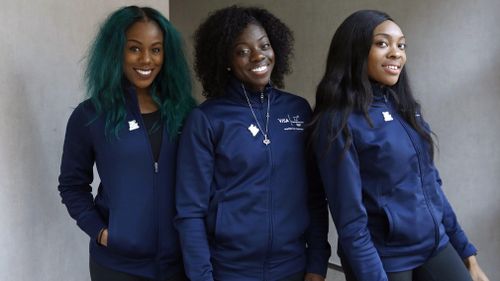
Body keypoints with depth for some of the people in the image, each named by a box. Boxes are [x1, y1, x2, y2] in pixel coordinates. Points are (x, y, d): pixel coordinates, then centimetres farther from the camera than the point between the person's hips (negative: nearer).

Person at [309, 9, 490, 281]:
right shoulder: (338, 122, -15)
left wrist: (465, 251, 11)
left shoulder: (406, 107, 6)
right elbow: (350, 219, -16)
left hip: (436, 247, 6)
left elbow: (431, 185, 11)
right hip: (383, 259, -6)